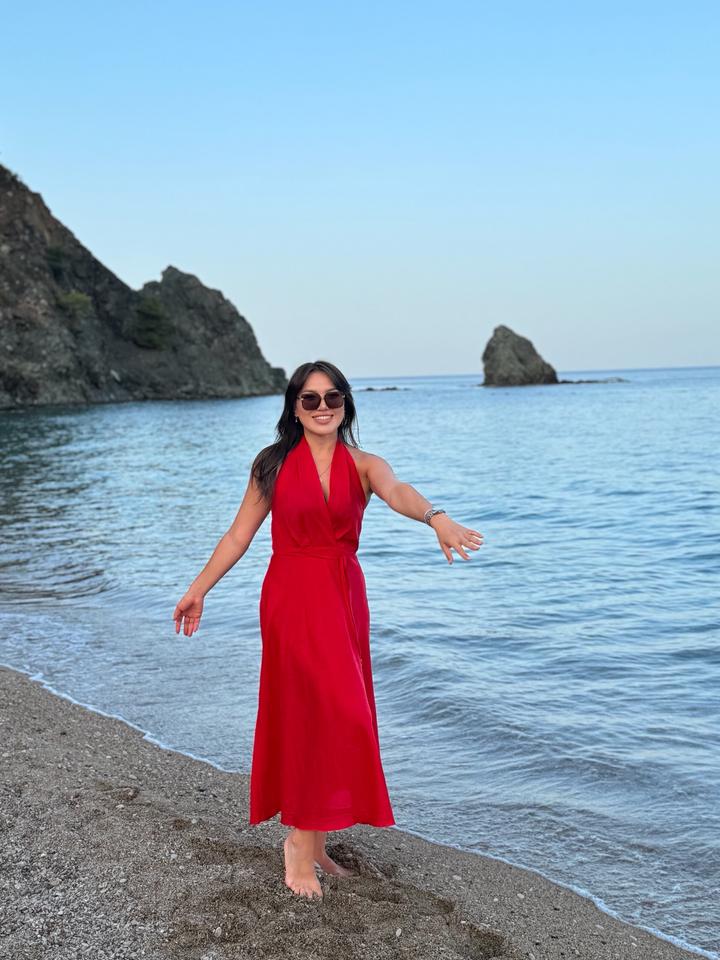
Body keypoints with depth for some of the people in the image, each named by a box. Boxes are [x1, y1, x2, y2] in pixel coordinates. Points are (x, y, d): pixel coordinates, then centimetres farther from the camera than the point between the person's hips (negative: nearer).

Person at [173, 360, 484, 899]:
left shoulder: (363, 465, 3)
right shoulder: (273, 466, 2)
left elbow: (398, 492, -20)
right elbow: (240, 534, 8)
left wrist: (436, 517, -41)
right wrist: (199, 589, 7)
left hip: (345, 597, 3)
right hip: (293, 597, -3)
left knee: (329, 718, 9)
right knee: (334, 715, -12)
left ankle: (312, 841, 23)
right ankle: (302, 838, 4)